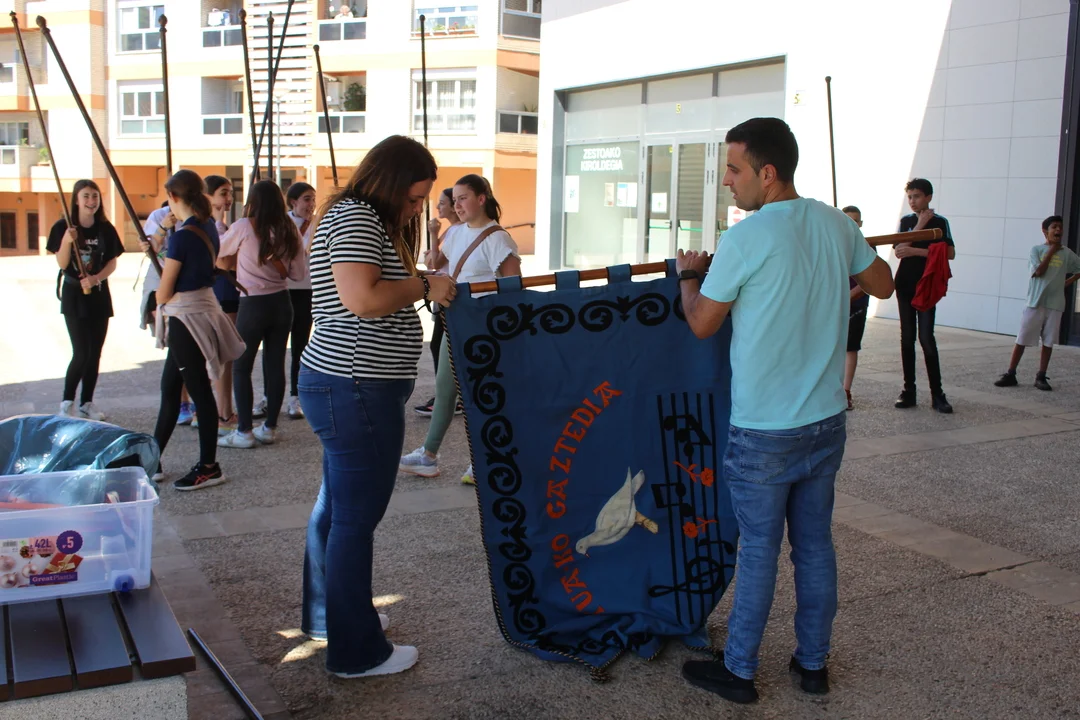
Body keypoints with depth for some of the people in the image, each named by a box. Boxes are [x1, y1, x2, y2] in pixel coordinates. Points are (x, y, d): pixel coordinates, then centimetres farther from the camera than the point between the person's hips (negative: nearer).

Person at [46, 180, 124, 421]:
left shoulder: (105, 229, 1)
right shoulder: (63, 227, -8)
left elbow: (112, 263, 1)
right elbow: (62, 263, -10)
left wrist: (95, 278, -17)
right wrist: (67, 241, -27)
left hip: (99, 294, 4)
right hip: (74, 294, -3)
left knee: (95, 353, 6)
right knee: (81, 353, -9)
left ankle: (87, 402, 16)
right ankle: (67, 402, 7)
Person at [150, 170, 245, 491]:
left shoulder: (182, 235, -18)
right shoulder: (208, 227, 7)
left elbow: (164, 290, -9)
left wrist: (161, 308, 8)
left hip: (185, 316, -9)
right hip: (204, 306, 9)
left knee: (199, 390, -1)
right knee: (170, 385, 16)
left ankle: (209, 468, 9)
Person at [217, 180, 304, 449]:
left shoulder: (243, 227, -9)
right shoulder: (288, 230, 2)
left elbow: (219, 256, 6)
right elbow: (298, 273, 4)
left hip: (252, 305, -5)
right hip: (282, 303, 5)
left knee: (241, 367, 4)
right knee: (275, 365, 9)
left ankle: (244, 431, 3)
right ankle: (269, 427, 15)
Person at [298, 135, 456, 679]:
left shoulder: (353, 216, 20)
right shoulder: (356, 217, -14)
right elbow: (360, 296, -27)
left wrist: (424, 285, 12)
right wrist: (423, 286, -15)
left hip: (339, 384, 11)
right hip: (358, 389, -11)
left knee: (337, 506, 21)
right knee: (356, 517, -3)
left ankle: (326, 615, 36)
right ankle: (357, 652, 9)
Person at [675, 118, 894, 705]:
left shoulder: (744, 239, -17)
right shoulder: (836, 224, 2)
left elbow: (701, 323, -6)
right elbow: (882, 286, 18)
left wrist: (688, 274, 13)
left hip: (764, 431, -6)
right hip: (826, 419, 6)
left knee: (759, 551, 6)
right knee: (815, 544, 16)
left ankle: (738, 672, 20)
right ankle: (813, 663, 29)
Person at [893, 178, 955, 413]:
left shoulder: (939, 222, -1)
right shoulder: (906, 221, 9)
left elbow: (950, 253, -11)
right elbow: (899, 251, -4)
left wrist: (916, 251, -16)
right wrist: (919, 226, -10)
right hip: (905, 286, 4)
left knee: (926, 338, -10)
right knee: (907, 338, 3)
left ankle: (937, 393, -5)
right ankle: (909, 390, 7)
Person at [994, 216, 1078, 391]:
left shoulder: (1066, 253, 7)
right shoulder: (1036, 250, 1)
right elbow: (1039, 271, -13)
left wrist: (1067, 282, -2)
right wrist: (1052, 250, -8)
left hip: (1055, 304, 2)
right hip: (1035, 302, -2)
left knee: (1048, 342, 5)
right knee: (1022, 339, 0)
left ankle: (1041, 377, 13)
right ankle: (1010, 374, 6)